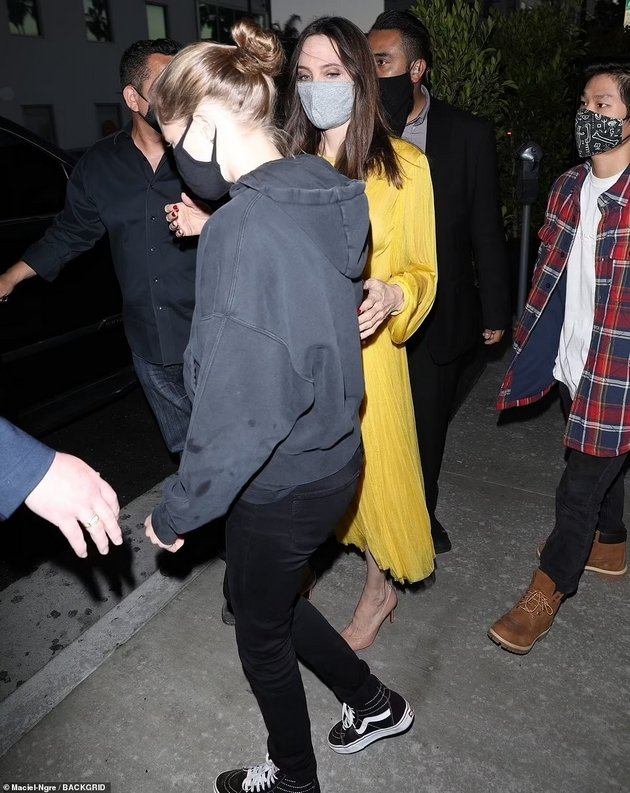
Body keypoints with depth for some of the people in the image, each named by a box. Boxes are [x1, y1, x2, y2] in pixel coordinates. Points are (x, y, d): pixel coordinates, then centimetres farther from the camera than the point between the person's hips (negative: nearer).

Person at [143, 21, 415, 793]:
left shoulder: (242, 228, -26)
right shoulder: (326, 196, 0)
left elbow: (239, 410, -27)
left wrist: (176, 511, -14)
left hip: (282, 483, -8)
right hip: (332, 456, 8)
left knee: (262, 631, 20)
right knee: (268, 598, 30)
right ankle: (374, 703, 49)